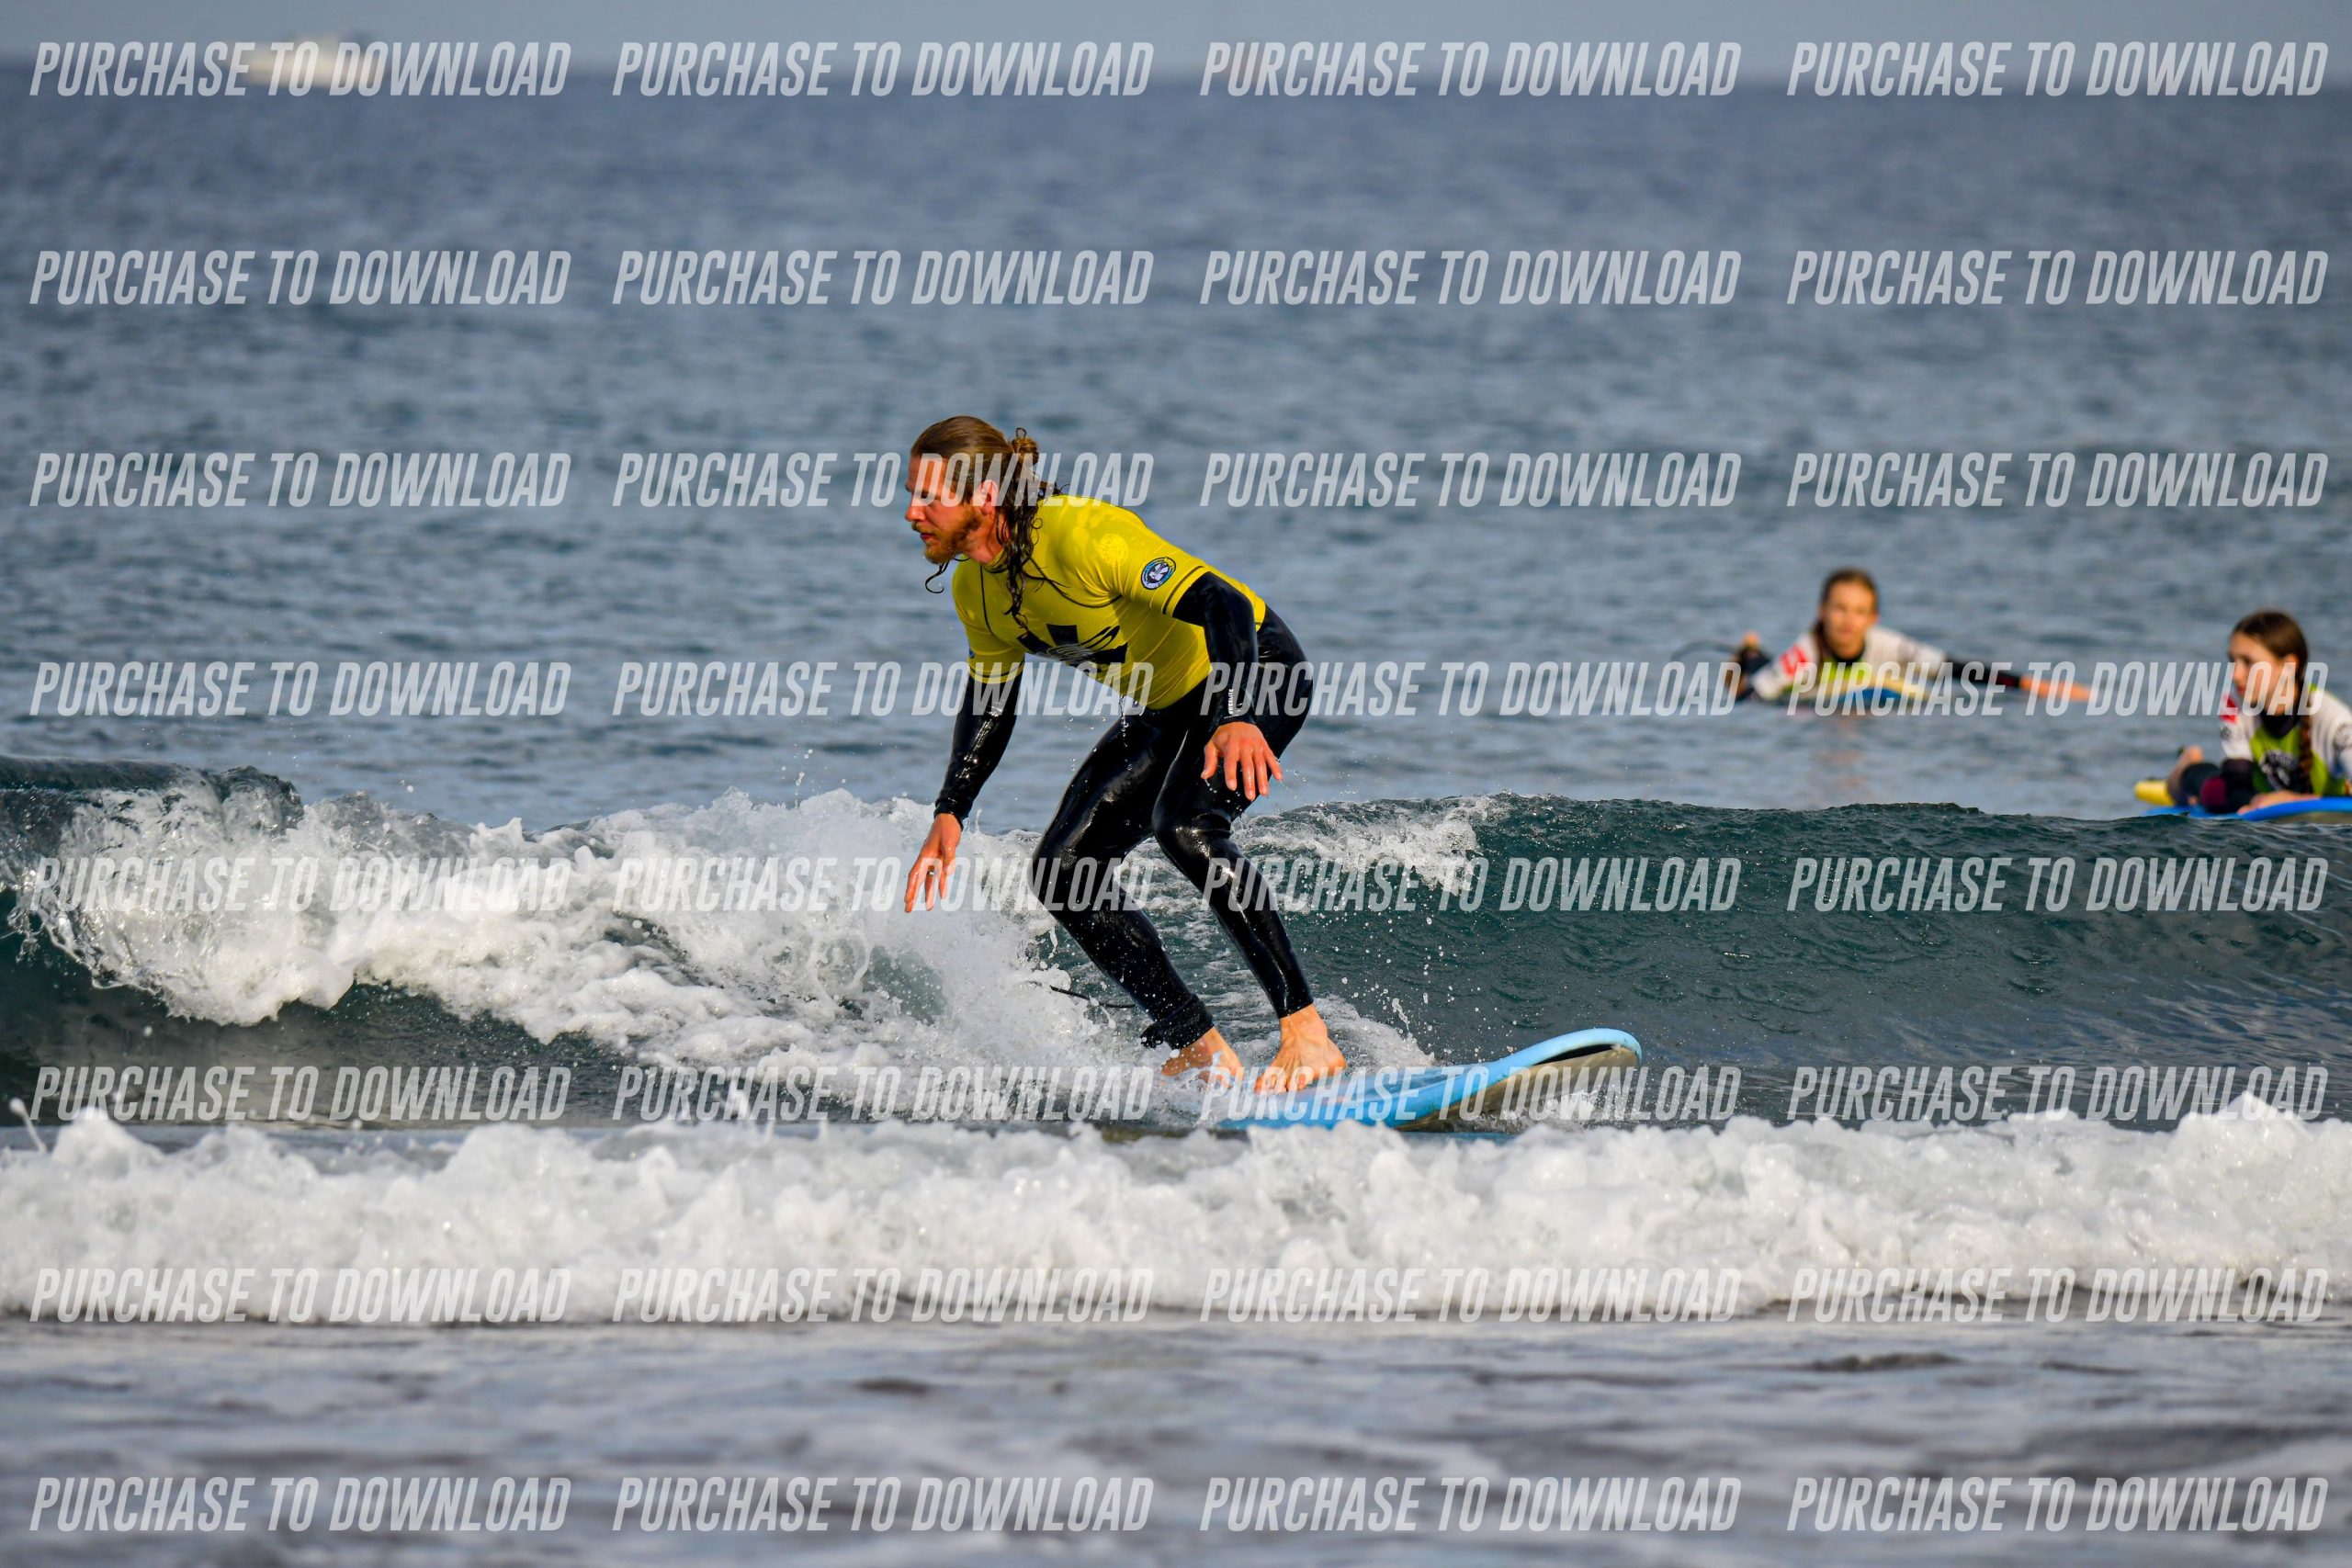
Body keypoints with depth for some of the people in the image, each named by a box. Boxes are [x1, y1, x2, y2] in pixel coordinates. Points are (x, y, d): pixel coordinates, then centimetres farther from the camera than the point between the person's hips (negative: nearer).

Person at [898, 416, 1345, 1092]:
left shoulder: (1085, 536, -32)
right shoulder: (975, 589, -6)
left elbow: (1220, 601, -36)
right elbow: (990, 700, 9)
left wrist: (1238, 719, -51)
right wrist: (949, 815, -1)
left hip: (1258, 673, -9)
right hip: (1167, 708, 9)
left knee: (1184, 828, -33)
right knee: (1062, 870, -2)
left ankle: (1307, 1034, -29)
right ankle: (1201, 1051, 3)